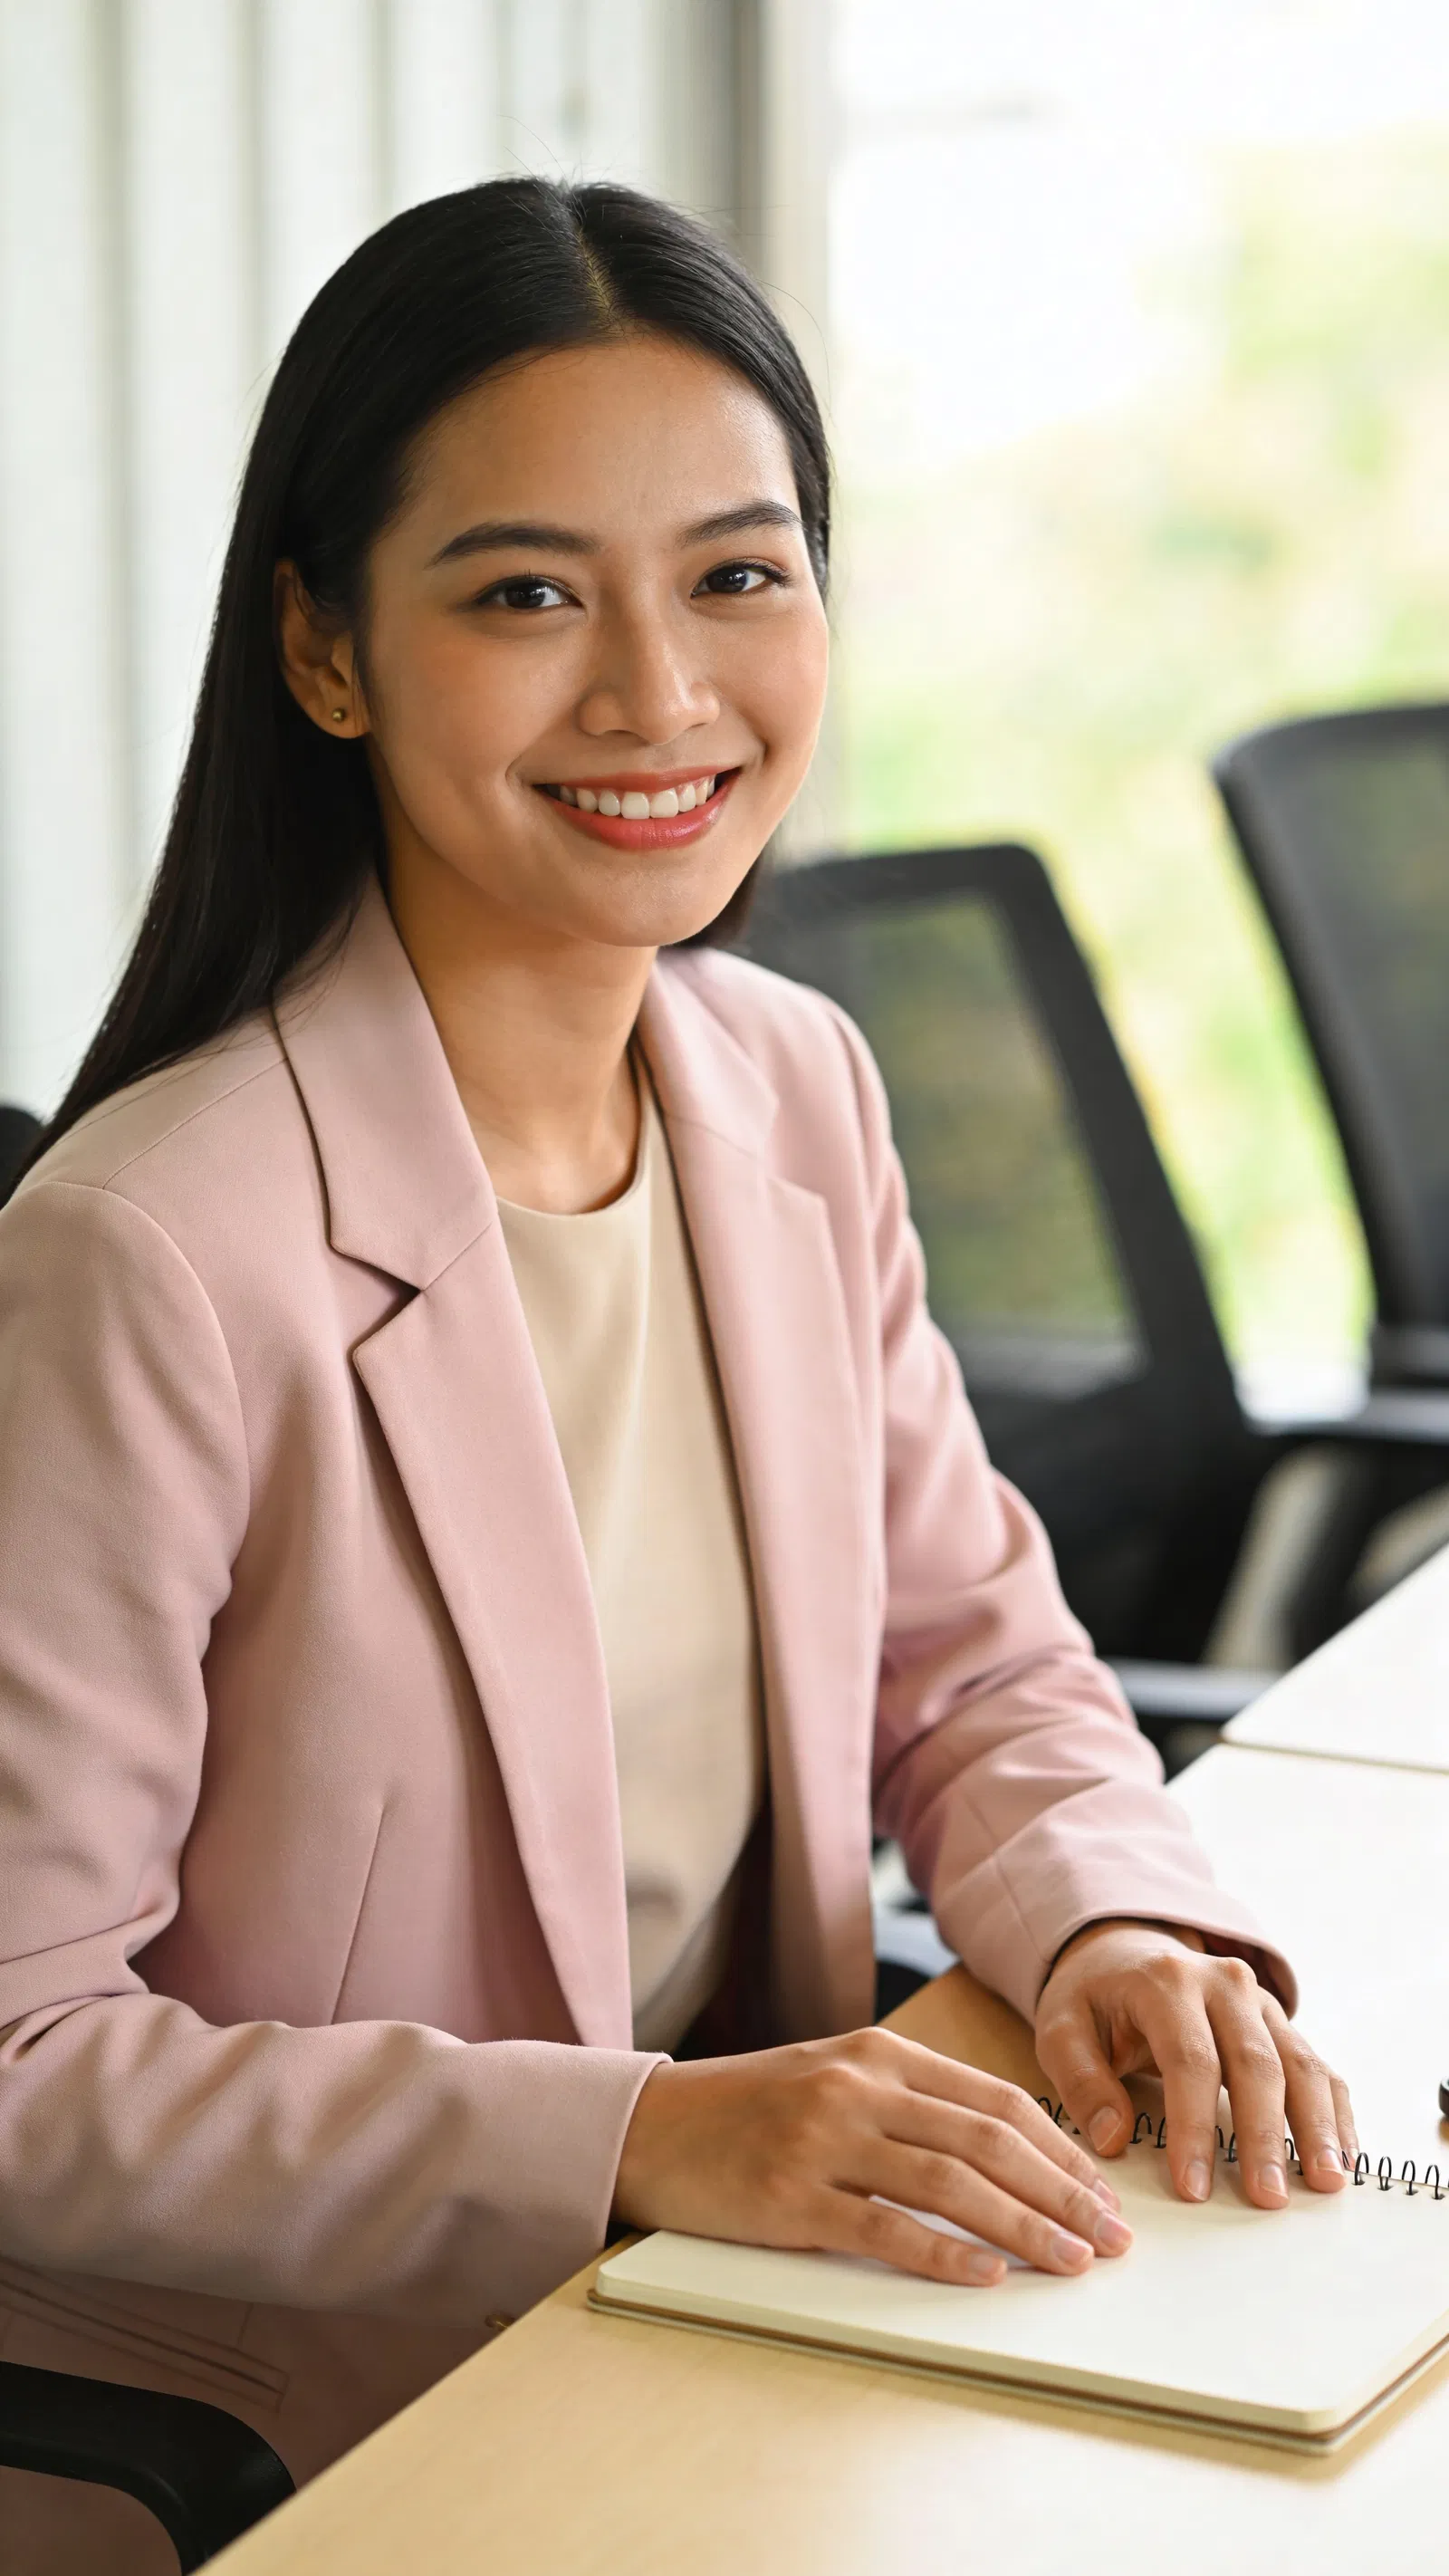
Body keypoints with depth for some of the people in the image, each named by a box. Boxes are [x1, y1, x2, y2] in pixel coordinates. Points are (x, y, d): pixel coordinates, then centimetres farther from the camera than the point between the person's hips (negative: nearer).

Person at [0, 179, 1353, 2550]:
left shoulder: (798, 1091, 2)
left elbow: (979, 1666, 11)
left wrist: (1114, 1923, -10)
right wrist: (636, 2138, -25)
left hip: (752, 2309, 7)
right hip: (289, 2427, -6)